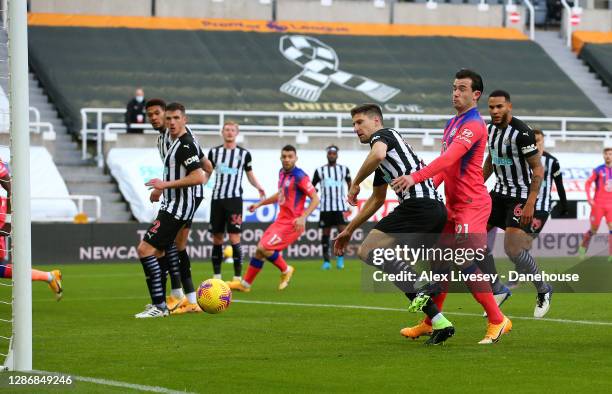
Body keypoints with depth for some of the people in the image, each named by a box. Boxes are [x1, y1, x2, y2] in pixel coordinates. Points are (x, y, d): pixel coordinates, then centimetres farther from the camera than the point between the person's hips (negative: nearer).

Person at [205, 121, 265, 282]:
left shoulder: (244, 154, 6)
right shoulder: (214, 152, 10)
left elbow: (250, 175, 13)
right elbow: (207, 173, 16)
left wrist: (259, 187, -6)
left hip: (234, 198, -3)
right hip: (217, 198, 3)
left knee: (234, 238, -11)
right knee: (217, 238, 6)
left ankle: (238, 277, -7)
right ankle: (216, 276, 15)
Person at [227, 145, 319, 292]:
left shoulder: (300, 176, -16)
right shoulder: (282, 173, 9)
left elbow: (315, 199, -18)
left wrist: (303, 217, -29)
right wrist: (260, 203, 25)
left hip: (292, 223, -8)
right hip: (281, 220, 8)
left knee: (263, 248, -17)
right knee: (260, 250, 10)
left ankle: (285, 270, 6)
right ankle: (245, 283, 23)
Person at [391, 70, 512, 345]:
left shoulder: (473, 125, -14)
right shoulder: (452, 123, 15)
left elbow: (450, 157, -28)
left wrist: (416, 177, -36)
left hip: (471, 205, -9)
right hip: (453, 204, 9)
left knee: (468, 266, -11)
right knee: (441, 262, 11)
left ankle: (497, 321, -1)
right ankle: (431, 323, 19)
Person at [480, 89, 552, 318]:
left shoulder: (521, 132, -21)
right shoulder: (492, 129, 4)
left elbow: (538, 168, -19)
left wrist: (530, 203, -25)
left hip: (521, 195, -8)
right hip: (500, 191, 8)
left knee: (513, 249, -17)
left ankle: (543, 291, 7)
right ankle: (498, 290, 15)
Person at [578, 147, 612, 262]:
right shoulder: (598, 170, -2)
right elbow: (588, 183, 0)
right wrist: (589, 198, -9)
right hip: (598, 204, -2)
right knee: (594, 229, 4)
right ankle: (584, 244, 31)